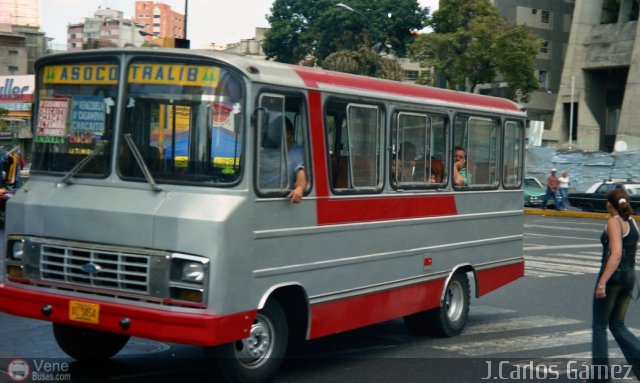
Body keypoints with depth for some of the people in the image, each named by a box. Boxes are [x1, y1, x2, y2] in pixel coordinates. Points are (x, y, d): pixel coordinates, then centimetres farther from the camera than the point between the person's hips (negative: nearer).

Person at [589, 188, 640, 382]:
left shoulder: (614, 222, -12)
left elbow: (616, 254, -23)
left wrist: (602, 282, -26)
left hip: (613, 276, -8)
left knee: (599, 327, 6)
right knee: (618, 326, 16)